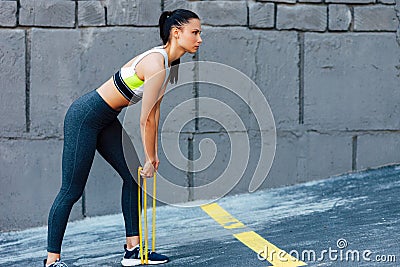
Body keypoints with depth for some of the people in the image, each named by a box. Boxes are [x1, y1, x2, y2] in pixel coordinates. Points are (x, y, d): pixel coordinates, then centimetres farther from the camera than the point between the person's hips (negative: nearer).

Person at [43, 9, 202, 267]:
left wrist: (153, 154, 11)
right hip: (85, 116, -10)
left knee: (134, 175, 8)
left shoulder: (169, 64, 4)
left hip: (106, 120, 10)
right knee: (72, 190, -5)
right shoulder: (157, 65, -25)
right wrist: (150, 159, -12)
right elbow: (146, 119, -22)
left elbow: (155, 111, 11)